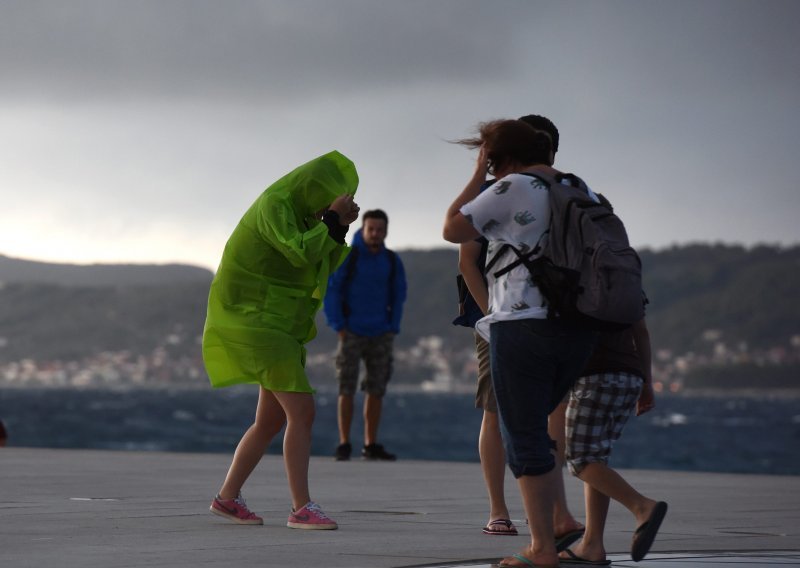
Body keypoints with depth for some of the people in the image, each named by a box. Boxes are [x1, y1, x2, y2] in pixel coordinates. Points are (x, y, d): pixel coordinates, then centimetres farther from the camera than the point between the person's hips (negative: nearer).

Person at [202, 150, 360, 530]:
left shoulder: (299, 212, 15)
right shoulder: (275, 204, -16)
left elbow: (324, 266, 13)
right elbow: (301, 254, -28)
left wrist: (340, 227, -2)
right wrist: (332, 220, -18)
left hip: (276, 324, 10)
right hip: (257, 321, -10)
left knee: (272, 419, 13)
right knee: (303, 412, -16)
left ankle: (227, 498, 21)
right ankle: (301, 509, -18)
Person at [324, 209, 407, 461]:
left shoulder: (392, 261, 4)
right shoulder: (347, 257, -7)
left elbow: (398, 296, 12)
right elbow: (331, 291, -6)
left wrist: (392, 329, 3)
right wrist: (339, 327, -11)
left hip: (380, 335, 4)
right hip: (352, 334, -4)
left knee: (376, 390, 4)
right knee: (346, 388, -6)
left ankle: (371, 445, 10)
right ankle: (344, 445, -3)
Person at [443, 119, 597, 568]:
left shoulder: (512, 189, -6)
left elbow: (452, 229, 2)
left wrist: (478, 175, 8)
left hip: (524, 325, -7)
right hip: (577, 331, 7)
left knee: (525, 439, -2)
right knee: (532, 430, 20)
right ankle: (557, 522, 14)